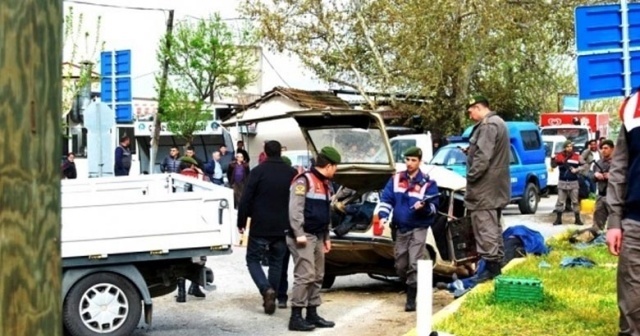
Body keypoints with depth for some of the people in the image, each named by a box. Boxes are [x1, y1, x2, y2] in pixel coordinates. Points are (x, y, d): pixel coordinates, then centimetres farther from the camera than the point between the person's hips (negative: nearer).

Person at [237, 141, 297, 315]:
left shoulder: (258, 171, -8)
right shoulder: (291, 173, 3)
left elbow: (246, 199, -10)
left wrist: (241, 222, -1)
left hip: (260, 226, -3)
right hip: (282, 227, 3)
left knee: (253, 259, 9)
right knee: (276, 263, 13)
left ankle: (267, 289, -12)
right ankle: (272, 297, 13)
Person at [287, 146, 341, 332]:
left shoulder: (325, 184, 18)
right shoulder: (304, 181, -11)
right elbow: (295, 208, -18)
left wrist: (326, 237, 21)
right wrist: (299, 233, -23)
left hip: (318, 237, 10)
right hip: (304, 236, -9)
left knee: (317, 276, 11)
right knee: (305, 276, -12)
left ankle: (312, 314, 19)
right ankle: (296, 317, -7)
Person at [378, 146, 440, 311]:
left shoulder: (428, 183, -6)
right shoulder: (396, 179, 6)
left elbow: (434, 206, -6)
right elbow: (386, 199, 5)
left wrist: (424, 207, -27)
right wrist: (383, 216, -10)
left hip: (418, 228, -4)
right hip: (401, 229, 5)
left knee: (414, 264, -11)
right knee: (400, 265, 11)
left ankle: (411, 299, -5)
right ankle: (412, 289, 33)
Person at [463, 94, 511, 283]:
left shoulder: (488, 125, -16)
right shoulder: (497, 123, 19)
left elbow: (484, 156, -23)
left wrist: (471, 176, -17)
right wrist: (471, 151, 12)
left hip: (485, 187, -11)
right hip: (495, 187, 11)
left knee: (485, 226, -9)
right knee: (493, 226, 15)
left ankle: (491, 265, -9)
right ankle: (496, 263, 22)